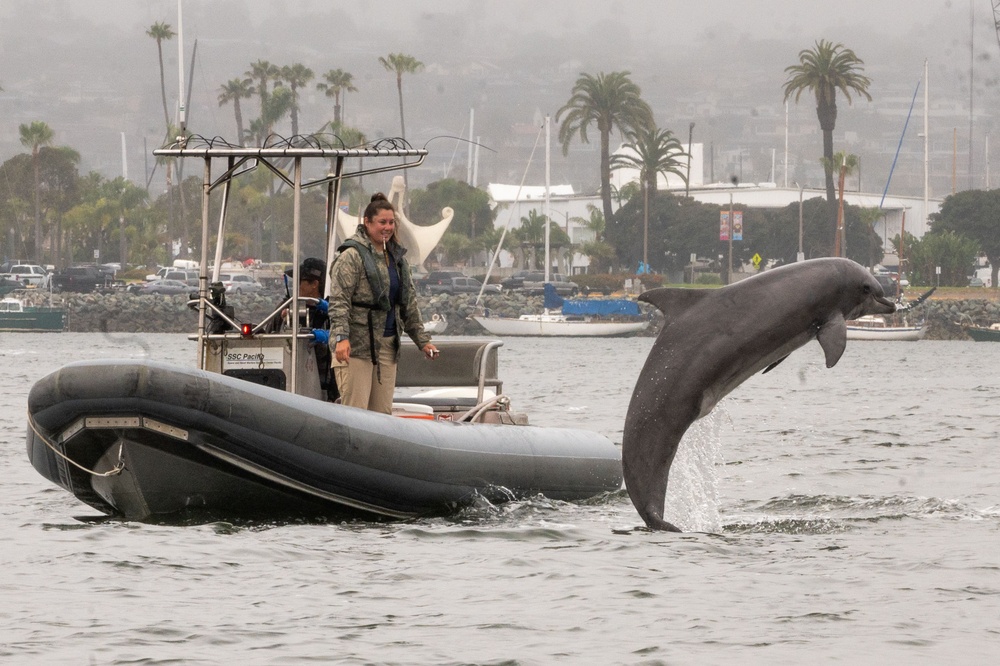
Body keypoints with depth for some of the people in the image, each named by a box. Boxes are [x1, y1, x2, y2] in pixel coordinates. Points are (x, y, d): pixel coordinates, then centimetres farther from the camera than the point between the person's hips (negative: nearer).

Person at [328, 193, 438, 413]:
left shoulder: (397, 258, 17)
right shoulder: (352, 257, -7)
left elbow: (409, 305, 24)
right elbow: (338, 302, -14)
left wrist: (423, 340, 21)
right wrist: (341, 337, -26)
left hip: (387, 346, 8)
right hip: (356, 345, -8)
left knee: (382, 412, 4)